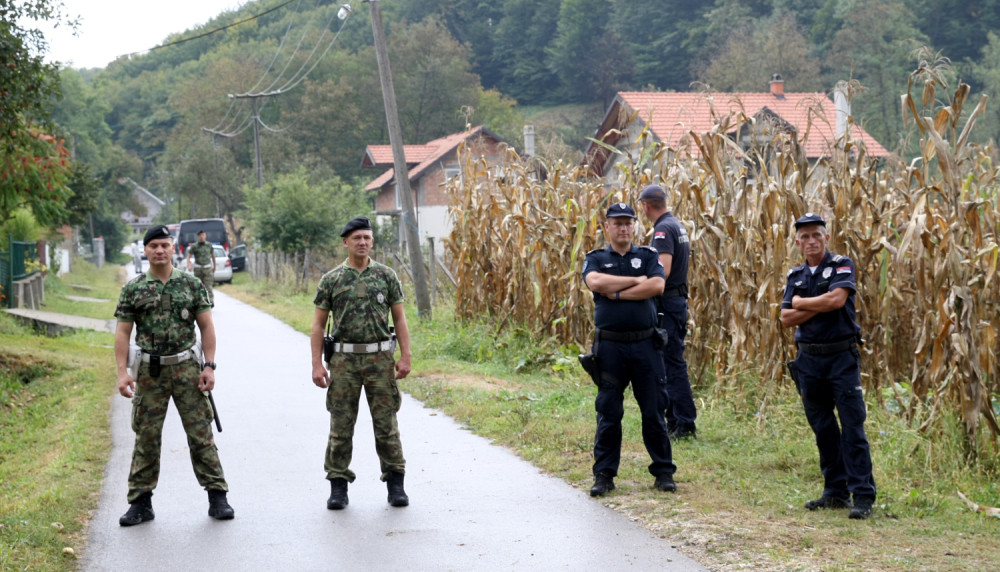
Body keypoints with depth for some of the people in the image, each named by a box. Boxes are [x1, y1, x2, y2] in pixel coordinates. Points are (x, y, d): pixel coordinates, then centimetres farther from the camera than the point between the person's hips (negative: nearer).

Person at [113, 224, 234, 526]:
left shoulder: (191, 284, 3)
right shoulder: (133, 289, 3)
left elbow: (207, 327, 3)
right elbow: (123, 332, 2)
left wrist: (209, 366, -6)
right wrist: (122, 372, -8)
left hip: (187, 368, 0)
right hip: (149, 372, 1)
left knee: (201, 433, 0)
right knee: (146, 437, 4)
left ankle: (217, 496, 6)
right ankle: (140, 502, 11)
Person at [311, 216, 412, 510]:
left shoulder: (386, 275, 5)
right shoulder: (331, 280, 4)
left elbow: (399, 319, 5)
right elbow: (318, 324, 4)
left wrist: (405, 356, -4)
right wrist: (317, 364, -4)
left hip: (380, 358, 0)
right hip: (344, 360, 0)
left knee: (386, 423, 2)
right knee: (341, 425, 2)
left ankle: (395, 484, 10)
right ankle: (338, 486, 10)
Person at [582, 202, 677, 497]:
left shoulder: (648, 256, 10)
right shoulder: (596, 259, 9)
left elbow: (657, 285, -9)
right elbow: (595, 282, -14)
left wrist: (617, 293, -10)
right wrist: (636, 281, -7)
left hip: (645, 344, 1)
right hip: (609, 345, 0)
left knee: (654, 411, 3)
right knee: (608, 413, 2)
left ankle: (663, 472, 11)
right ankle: (604, 475, 9)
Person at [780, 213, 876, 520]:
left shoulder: (841, 265, -2)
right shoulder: (795, 276, 12)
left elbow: (837, 299, -20)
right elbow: (786, 318, 1)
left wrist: (802, 303, -6)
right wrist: (820, 306, -11)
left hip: (841, 357, -5)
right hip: (809, 359, 5)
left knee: (852, 428, -8)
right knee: (823, 430, 8)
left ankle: (863, 495, -7)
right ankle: (836, 492, 16)